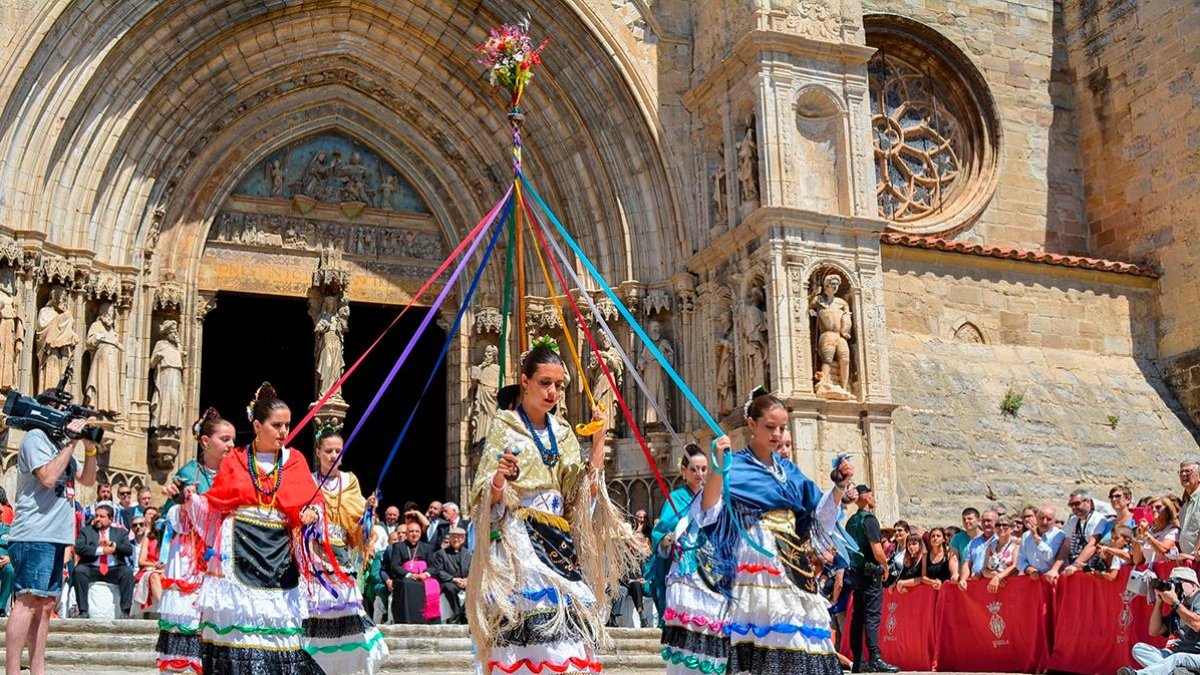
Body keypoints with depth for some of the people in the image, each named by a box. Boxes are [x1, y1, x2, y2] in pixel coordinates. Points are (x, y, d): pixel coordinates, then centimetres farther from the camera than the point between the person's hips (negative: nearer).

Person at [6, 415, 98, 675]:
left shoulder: (61, 444, 19)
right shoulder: (36, 437, -6)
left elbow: (88, 479, 21)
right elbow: (48, 477, -19)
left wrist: (90, 448, 7)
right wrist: (70, 442, -13)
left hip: (56, 536, 9)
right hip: (35, 535, -9)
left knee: (45, 605, 8)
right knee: (28, 602, -12)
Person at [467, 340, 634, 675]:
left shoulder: (563, 432, 16)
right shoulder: (504, 425, 2)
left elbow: (585, 492, 7)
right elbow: (485, 499, -3)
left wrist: (598, 443, 2)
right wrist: (499, 479, -24)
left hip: (559, 541, 5)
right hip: (518, 542, -5)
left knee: (566, 628, -8)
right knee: (523, 627, -19)